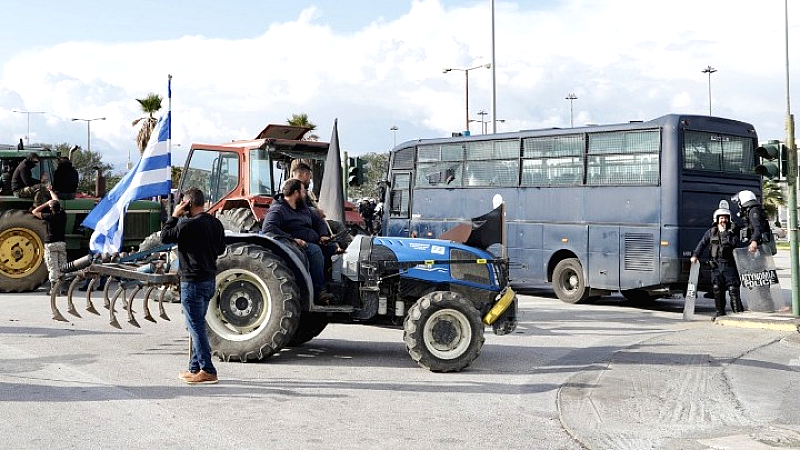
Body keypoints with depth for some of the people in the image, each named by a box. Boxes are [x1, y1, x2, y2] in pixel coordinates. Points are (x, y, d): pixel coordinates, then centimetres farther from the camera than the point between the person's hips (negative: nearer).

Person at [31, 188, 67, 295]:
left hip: (51, 244, -4)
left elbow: (34, 212, 1)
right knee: (63, 266, 8)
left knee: (53, 267, -4)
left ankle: (53, 289, -6)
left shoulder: (49, 216, -12)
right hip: (62, 243, 4)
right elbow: (57, 202, 20)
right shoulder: (63, 215, 2)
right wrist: (51, 191, 35)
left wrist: (46, 204, 6)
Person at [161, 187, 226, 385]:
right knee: (198, 325, 17)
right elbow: (221, 249, 17)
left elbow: (165, 236, -6)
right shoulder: (216, 223, 6)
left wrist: (174, 216, 1)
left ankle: (207, 370, -5)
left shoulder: (188, 225, -18)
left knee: (196, 326, -4)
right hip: (210, 279, 8)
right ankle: (196, 367, 23)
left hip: (193, 281, -8)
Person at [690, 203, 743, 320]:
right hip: (716, 265, 3)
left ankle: (738, 311, -5)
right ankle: (720, 311, 14)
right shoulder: (711, 232, 11)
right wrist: (695, 255, 0)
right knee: (717, 289, 4)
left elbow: (735, 242, -15)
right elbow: (702, 244, 10)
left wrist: (725, 232, -13)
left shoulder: (733, 231, 3)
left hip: (729, 265, -3)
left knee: (733, 289, -9)